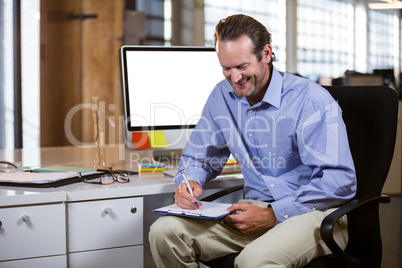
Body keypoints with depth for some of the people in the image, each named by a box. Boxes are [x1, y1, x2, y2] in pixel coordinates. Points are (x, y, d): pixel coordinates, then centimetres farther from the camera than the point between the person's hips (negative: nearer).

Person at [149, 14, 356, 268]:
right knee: (164, 232, -16)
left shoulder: (313, 101, -12)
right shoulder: (223, 95, 7)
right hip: (255, 208, 6)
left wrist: (273, 215, -24)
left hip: (314, 214, -5)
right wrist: (191, 182, -6)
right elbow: (199, 157, 20)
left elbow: (341, 180, -18)